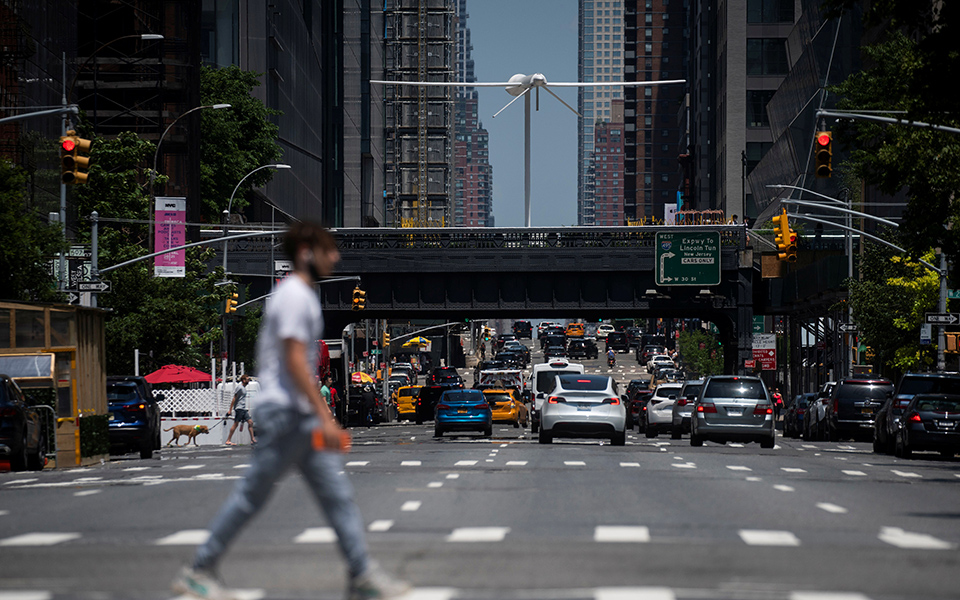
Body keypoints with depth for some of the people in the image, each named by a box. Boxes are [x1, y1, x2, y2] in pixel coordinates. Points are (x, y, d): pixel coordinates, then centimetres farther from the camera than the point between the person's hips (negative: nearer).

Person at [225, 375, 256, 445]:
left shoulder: (244, 388, 17)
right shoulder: (239, 387, -10)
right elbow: (234, 399, -12)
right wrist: (230, 410, -14)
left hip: (244, 409, 9)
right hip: (239, 408, -9)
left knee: (250, 422, 3)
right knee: (236, 424, -8)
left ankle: (252, 439, 3)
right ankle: (228, 441, -5)